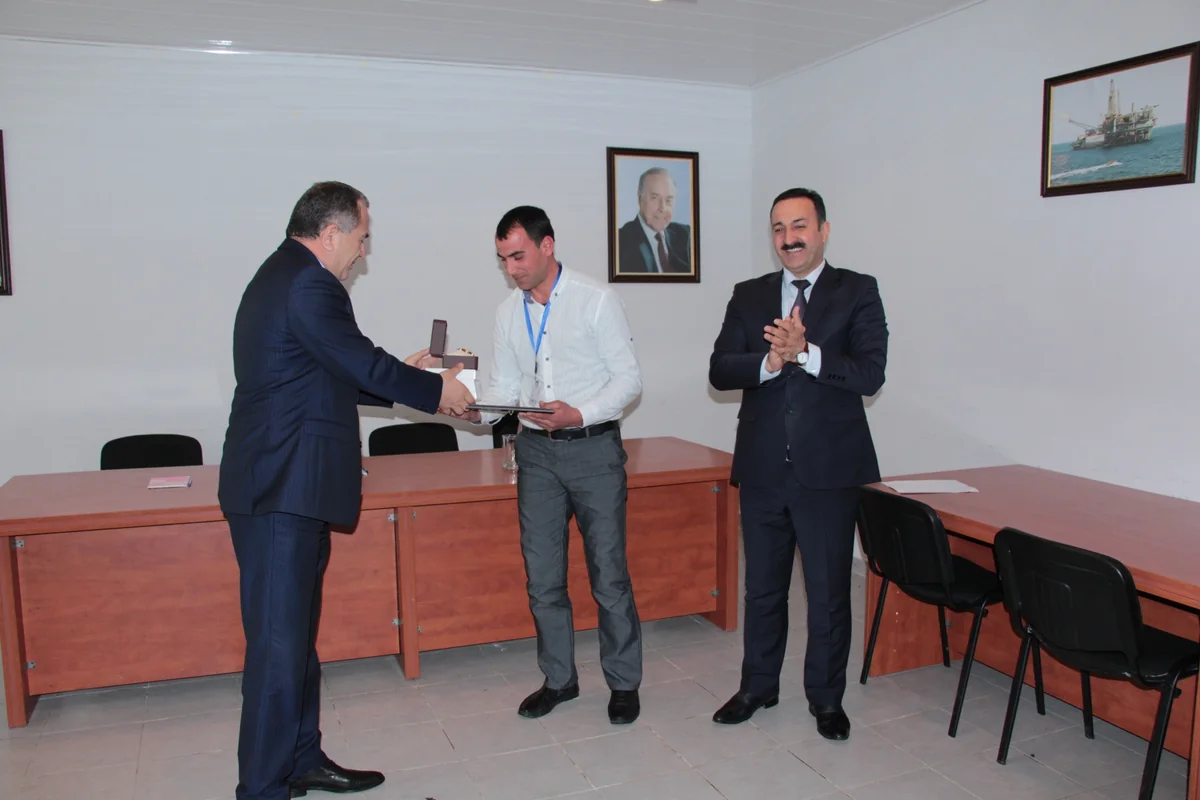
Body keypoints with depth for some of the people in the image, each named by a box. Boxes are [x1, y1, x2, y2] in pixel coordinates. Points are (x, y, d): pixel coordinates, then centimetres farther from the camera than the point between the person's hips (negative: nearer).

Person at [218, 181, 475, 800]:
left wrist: (402, 377, 22)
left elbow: (335, 376, 24)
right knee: (279, 643, -5)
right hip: (282, 492, -11)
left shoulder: (280, 276, 20)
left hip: (286, 489, 11)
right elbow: (360, 363, -14)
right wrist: (435, 389, 0)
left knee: (297, 634, 17)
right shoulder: (309, 284, -14)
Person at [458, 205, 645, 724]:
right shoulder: (509, 312, 9)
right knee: (541, 575, 10)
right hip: (536, 450, 5)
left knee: (608, 573, 1)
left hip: (593, 447, -5)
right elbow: (505, 386, 11)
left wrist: (579, 414, -22)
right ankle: (558, 678, 27)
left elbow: (628, 378, -8)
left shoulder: (595, 300, -6)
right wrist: (479, 409, -11)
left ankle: (624, 683, 18)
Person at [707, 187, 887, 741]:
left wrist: (806, 353, -22)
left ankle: (826, 698, 27)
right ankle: (758, 687, 34)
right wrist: (771, 361, -19)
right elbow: (720, 371, -2)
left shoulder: (857, 292, -1)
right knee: (762, 587, 16)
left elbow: (870, 374, -12)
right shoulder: (749, 296, 8)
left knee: (829, 591, 8)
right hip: (763, 467, 3)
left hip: (830, 468, -3)